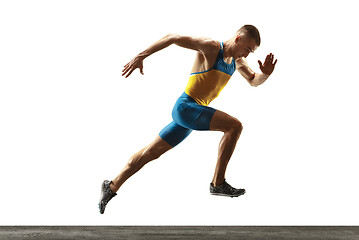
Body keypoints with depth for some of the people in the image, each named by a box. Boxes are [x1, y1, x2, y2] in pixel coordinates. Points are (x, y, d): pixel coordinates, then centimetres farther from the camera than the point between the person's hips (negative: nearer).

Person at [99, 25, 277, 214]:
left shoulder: (237, 61, 11)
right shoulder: (211, 48, -13)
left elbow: (254, 81, 25)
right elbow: (173, 38, -15)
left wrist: (265, 74, 0)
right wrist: (141, 56, -21)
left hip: (194, 111, 9)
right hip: (186, 107, -9)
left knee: (151, 152, 13)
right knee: (234, 125, -19)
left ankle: (111, 187, 23)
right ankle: (218, 183, -13)